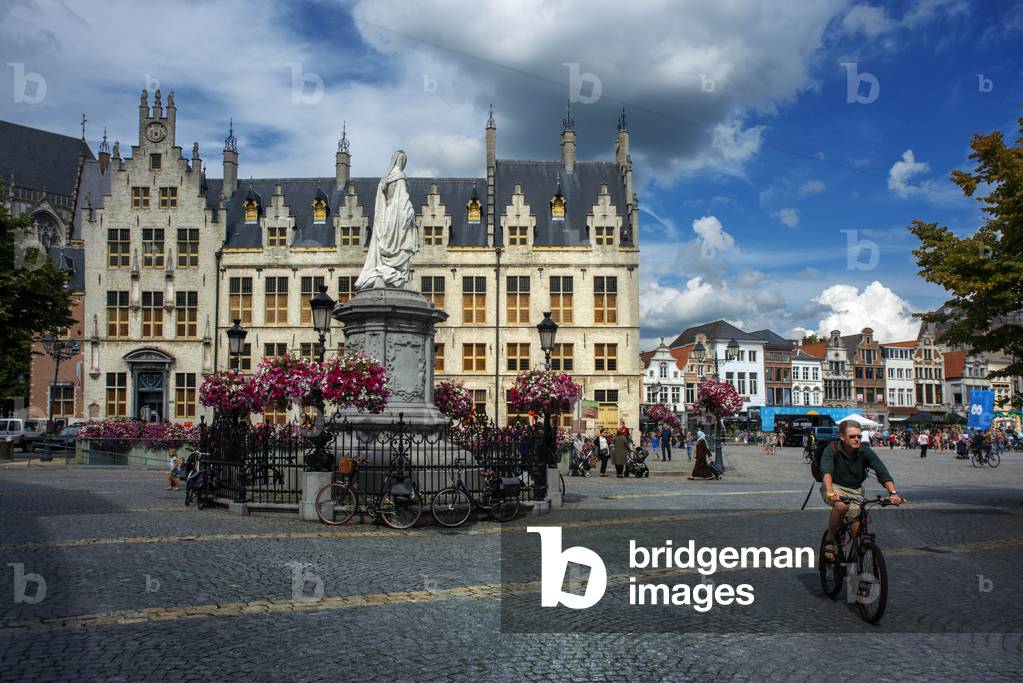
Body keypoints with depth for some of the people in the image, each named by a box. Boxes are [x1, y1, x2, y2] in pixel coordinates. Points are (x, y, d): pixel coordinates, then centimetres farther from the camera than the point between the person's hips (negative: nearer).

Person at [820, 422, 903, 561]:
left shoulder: (865, 451, -12)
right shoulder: (832, 450, -20)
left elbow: (882, 472, -20)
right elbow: (826, 472, -37)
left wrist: (893, 492, -38)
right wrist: (830, 492, -55)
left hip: (855, 491, 3)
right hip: (834, 487, -3)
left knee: (859, 532, -3)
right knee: (841, 505, -36)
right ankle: (830, 539, -15)